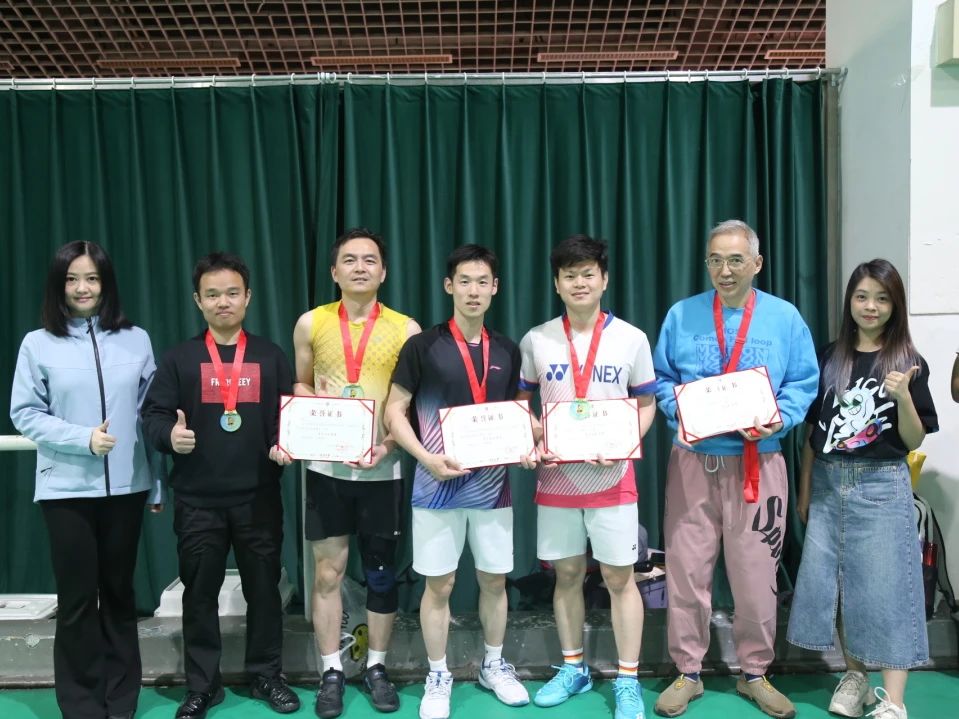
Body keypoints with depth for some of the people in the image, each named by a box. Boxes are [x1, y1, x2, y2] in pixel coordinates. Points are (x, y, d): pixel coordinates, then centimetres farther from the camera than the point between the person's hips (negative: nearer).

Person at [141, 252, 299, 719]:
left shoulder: (270, 357, 7)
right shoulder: (179, 359, 4)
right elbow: (152, 414, 0)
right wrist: (169, 434, -21)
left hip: (259, 497, 1)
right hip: (197, 501, 0)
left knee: (263, 588, 10)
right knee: (199, 593, 9)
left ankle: (266, 675, 27)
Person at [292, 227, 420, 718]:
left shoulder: (405, 329, -2)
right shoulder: (311, 324, 3)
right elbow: (299, 386, 13)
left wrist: (388, 445, -15)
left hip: (382, 468, -1)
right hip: (326, 465, 1)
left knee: (381, 573, 10)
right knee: (327, 571, 6)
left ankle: (376, 667, 27)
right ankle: (331, 672, 21)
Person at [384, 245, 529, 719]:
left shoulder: (507, 351, 7)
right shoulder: (423, 347, -6)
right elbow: (394, 411, -6)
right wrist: (427, 458, -18)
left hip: (492, 484, 4)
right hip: (438, 485, -3)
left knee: (494, 579, 14)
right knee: (438, 584, 6)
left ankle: (494, 666, 33)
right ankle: (438, 677, 24)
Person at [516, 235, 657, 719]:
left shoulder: (631, 339, -2)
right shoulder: (535, 341, 1)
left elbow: (646, 405, 3)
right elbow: (521, 404, 9)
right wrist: (530, 445, -8)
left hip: (610, 479, -2)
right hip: (555, 478, 2)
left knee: (619, 577, 4)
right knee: (566, 574, 13)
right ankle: (573, 668, 30)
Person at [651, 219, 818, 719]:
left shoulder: (785, 318, 4)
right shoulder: (681, 316, 6)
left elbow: (803, 383, 4)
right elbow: (661, 379, 7)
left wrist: (780, 418, -14)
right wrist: (680, 410, -12)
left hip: (758, 462, 0)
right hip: (693, 460, 0)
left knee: (756, 572, 7)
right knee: (685, 569, 3)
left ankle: (755, 674, 26)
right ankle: (687, 673, 19)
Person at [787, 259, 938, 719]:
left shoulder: (908, 363, -2)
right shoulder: (830, 357, 6)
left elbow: (913, 441, -3)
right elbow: (811, 429, 9)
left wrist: (904, 397, -21)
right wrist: (804, 489, 8)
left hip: (881, 485, -3)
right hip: (828, 482, 3)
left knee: (885, 586, -2)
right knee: (833, 583, 8)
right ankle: (854, 676, 26)